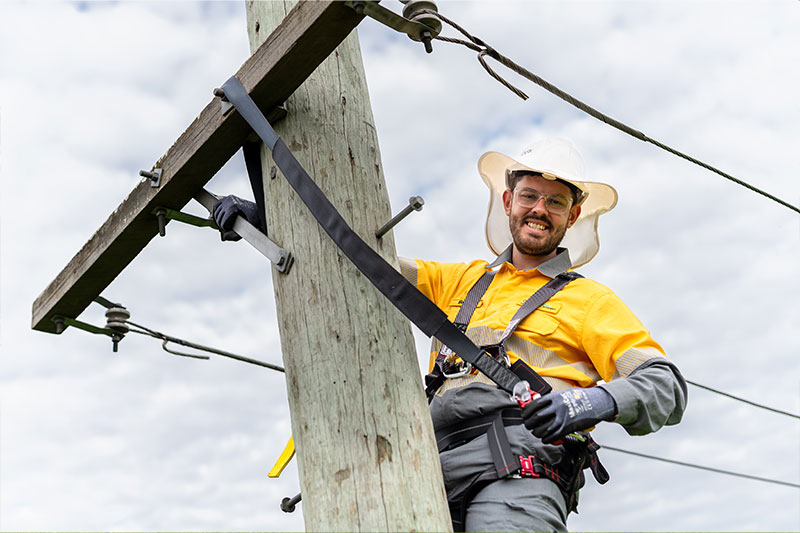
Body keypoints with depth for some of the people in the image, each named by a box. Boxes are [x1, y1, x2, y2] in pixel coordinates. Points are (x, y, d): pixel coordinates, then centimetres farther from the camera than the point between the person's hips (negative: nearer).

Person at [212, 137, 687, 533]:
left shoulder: (588, 300, 16)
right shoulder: (461, 280, 29)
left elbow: (667, 388, 8)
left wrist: (599, 400, -15)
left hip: (518, 463, -3)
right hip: (435, 465, 4)